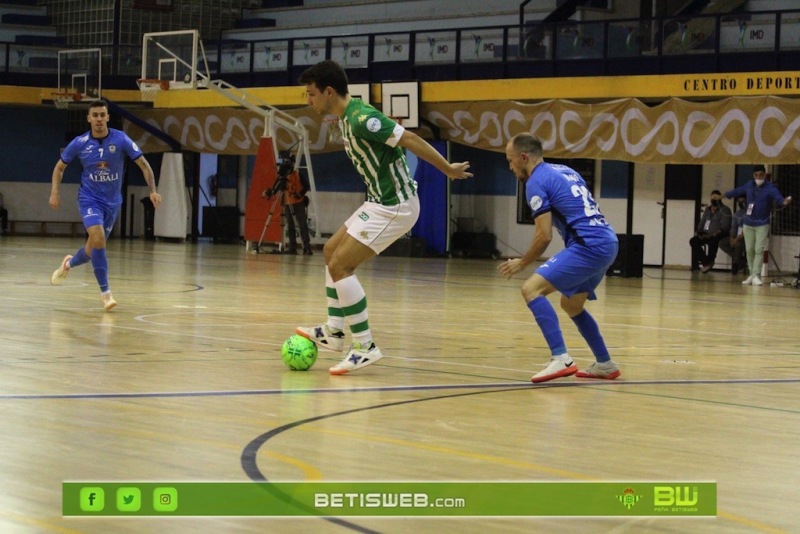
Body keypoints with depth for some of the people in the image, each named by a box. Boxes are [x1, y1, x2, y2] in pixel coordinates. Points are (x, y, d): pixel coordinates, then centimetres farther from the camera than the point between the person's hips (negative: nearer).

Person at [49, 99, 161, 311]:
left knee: (94, 248, 10)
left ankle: (68, 264, 45)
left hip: (112, 202, 2)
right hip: (90, 199, -2)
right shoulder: (79, 143, -9)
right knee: (98, 240, -24)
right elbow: (60, 167, 6)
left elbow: (144, 164, -9)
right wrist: (55, 192, -6)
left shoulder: (121, 140, -12)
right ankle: (105, 293, -13)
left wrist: (152, 190, -21)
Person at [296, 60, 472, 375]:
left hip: (394, 206, -10)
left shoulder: (361, 119, -22)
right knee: (331, 251, 18)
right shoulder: (347, 118, 9)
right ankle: (334, 332, 23)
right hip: (380, 202, 10)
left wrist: (448, 169, -15)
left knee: (340, 266, -12)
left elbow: (411, 140, -21)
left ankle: (365, 347, -7)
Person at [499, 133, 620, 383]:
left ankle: (561, 359, -23)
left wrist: (522, 263, 4)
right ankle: (605, 365, 29)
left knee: (532, 289, -14)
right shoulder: (565, 171, 22)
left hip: (589, 246, -9)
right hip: (608, 243, 9)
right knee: (571, 304, 26)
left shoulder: (537, 181, -5)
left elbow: (544, 236, -10)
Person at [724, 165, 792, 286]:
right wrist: (726, 195, 30)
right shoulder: (749, 185, 2)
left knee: (759, 250, -9)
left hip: (762, 224, -4)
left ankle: (756, 276, -8)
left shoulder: (770, 187, -13)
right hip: (748, 223, 4)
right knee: (749, 250, 8)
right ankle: (752, 274, 19)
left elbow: (778, 197, -31)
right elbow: (737, 191, 19)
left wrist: (784, 201, -52)